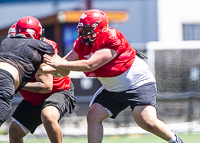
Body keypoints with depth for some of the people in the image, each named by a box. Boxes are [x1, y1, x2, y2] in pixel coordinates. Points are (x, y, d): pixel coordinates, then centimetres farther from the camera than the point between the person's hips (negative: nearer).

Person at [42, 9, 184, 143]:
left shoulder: (112, 39, -28)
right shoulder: (82, 43, -3)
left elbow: (90, 65, -33)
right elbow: (65, 62, -4)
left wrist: (60, 64, -32)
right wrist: (42, 68, -22)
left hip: (139, 83, -8)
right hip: (113, 90, 8)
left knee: (148, 122, -20)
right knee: (93, 117, -6)